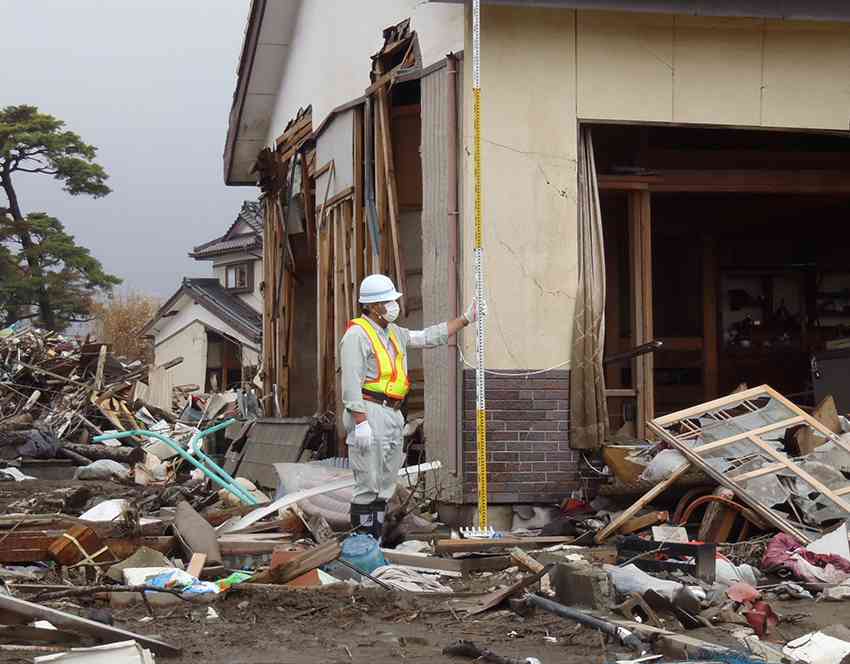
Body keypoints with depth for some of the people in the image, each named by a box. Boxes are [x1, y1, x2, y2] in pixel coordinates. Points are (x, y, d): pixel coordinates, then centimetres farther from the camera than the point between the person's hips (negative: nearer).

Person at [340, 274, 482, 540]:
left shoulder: (394, 333, 18)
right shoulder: (357, 335, -10)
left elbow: (429, 337, 27)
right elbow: (352, 383, -17)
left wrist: (466, 318, 24)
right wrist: (360, 422, -23)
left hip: (393, 415, 9)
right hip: (370, 414, -9)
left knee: (385, 485, 12)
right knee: (368, 485, -9)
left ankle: (376, 543, 19)